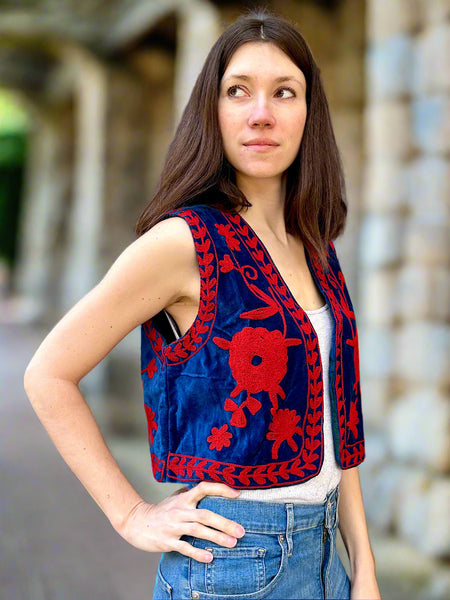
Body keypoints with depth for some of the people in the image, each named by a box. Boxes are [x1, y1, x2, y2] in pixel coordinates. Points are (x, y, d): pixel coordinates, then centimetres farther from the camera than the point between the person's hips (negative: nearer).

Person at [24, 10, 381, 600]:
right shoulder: (184, 241, -14)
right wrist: (132, 516, -11)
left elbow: (333, 428, 10)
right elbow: (48, 375, -11)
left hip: (321, 551, 6)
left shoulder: (315, 250, 6)